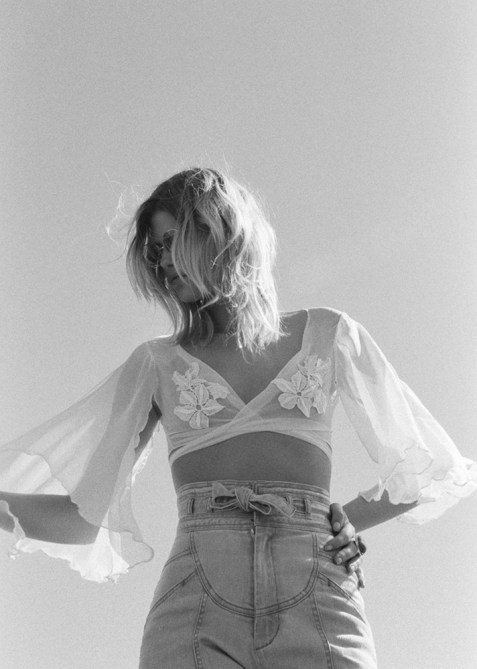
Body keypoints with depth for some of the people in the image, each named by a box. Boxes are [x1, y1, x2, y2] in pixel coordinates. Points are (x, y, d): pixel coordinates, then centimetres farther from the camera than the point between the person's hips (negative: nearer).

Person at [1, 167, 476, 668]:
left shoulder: (328, 335, 19)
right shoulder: (158, 363, 19)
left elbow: (422, 472, 27)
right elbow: (81, 515, 12)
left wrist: (348, 519, 12)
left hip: (320, 606, 0)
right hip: (195, 606, 0)